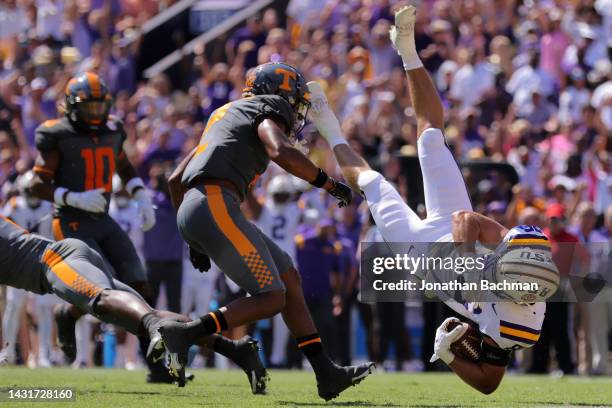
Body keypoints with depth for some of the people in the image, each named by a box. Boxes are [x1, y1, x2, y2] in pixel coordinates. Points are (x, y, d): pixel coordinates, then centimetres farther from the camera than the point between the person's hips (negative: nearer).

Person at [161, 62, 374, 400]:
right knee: (270, 299, -8)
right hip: (215, 206, -9)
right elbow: (282, 153, -17)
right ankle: (185, 334, -16)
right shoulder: (267, 112, 6)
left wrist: (194, 241, 32)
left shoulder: (227, 115, 31)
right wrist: (329, 184, -4)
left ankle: (327, 374, 12)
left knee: (288, 278, 13)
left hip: (192, 208, 9)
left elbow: (177, 179, 29)